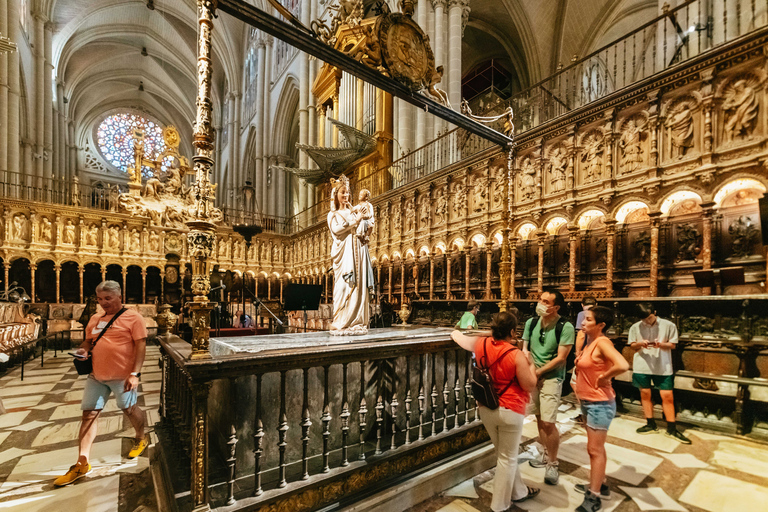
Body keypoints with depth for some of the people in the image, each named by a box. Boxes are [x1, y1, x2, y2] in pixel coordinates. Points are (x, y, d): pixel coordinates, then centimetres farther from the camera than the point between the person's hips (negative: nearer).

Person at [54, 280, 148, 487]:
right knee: (89, 414, 7)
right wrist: (83, 349, -4)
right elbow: (88, 341, 22)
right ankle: (82, 464, 19)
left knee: (129, 408, 11)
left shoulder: (133, 317, -10)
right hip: (97, 375, 6)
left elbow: (140, 346, -13)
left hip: (122, 375, -5)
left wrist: (135, 373, -19)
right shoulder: (95, 319, 10)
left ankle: (140, 439, 38)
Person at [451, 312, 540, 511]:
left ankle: (519, 492, 44)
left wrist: (456, 332, 35)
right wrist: (530, 362, 3)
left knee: (506, 454, 24)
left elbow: (460, 338, 13)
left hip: (486, 409, 6)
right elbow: (530, 386, -12)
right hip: (510, 411, -6)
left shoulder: (481, 344, -6)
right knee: (507, 459, 11)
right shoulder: (516, 355, -21)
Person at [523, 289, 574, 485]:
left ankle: (553, 464, 14)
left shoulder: (565, 327, -14)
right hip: (533, 375, 5)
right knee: (539, 418, 14)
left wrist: (538, 372, -13)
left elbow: (560, 358, -14)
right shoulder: (531, 322, 0)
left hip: (551, 377, -5)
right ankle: (546, 454, 34)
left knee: (548, 423, -6)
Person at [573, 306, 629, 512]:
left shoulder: (602, 342, -22)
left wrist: (604, 378, -23)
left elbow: (622, 365, -36)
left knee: (595, 450, 3)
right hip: (588, 402, 9)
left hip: (600, 404, -9)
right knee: (596, 448, 21)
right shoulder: (590, 342, 5)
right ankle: (599, 485, 38)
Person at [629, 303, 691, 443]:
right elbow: (632, 346, 7)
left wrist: (661, 344, -19)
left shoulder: (668, 325, -4)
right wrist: (640, 344, -15)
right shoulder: (635, 327, -1)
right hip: (642, 366, 1)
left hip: (663, 367, -1)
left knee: (667, 396, 1)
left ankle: (671, 429, 16)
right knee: (645, 394, 9)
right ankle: (651, 424, 23)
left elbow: (673, 345, 1)